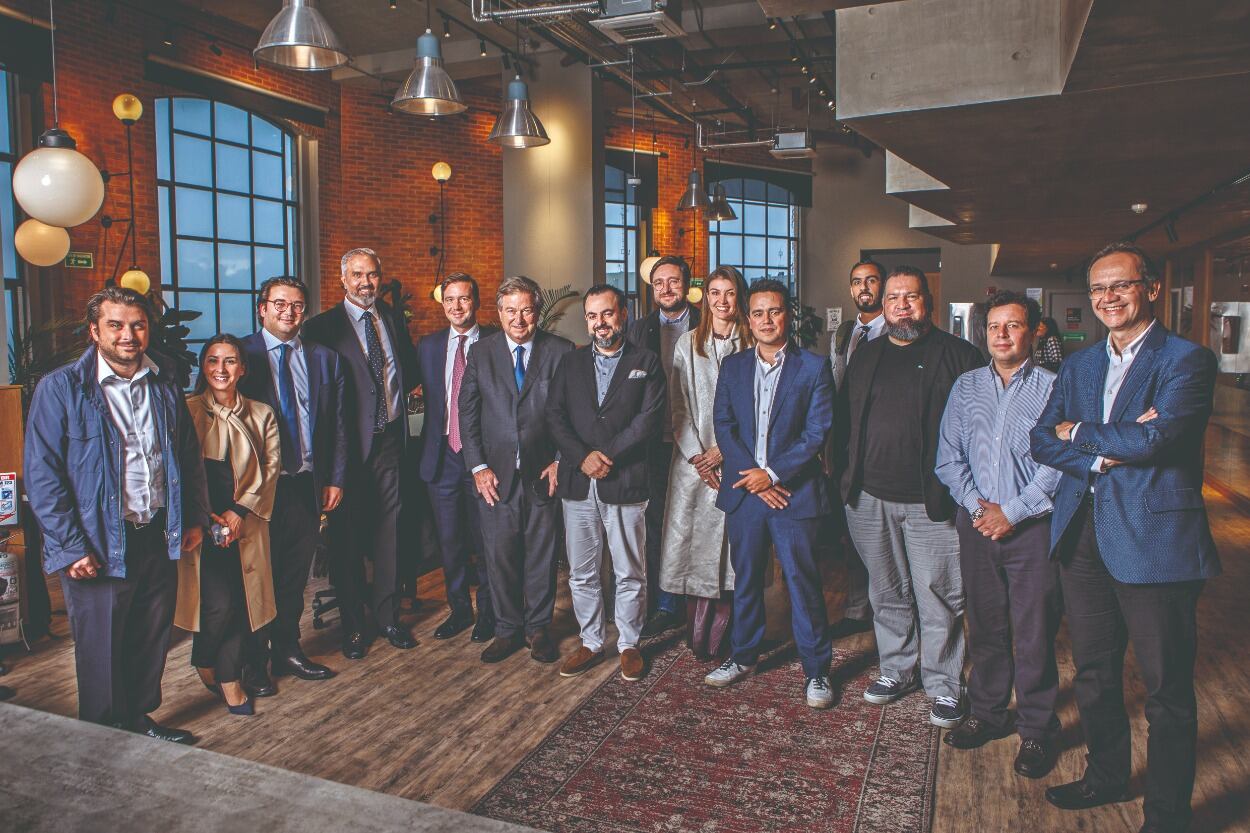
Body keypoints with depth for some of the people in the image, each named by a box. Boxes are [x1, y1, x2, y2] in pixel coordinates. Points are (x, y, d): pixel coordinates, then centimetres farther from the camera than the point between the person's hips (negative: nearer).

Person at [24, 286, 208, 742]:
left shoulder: (164, 383, 6)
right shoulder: (60, 388, -10)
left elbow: (190, 455, 13)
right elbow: (42, 476, -11)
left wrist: (195, 517, 9)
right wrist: (70, 547, -14)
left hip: (159, 538, 5)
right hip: (98, 549, -4)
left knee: (151, 642, 17)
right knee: (101, 655, 10)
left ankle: (140, 719, 37)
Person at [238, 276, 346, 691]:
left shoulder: (324, 358, 8)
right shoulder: (242, 354, -4)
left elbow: (337, 423, 9)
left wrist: (335, 478, 4)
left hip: (308, 483, 4)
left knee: (295, 575, 14)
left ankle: (287, 650, 31)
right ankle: (254, 661, 25)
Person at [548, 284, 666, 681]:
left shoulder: (646, 362, 3)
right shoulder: (570, 362, 11)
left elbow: (650, 418, -7)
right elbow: (555, 415, 3)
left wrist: (607, 455, -14)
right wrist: (583, 457, -12)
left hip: (625, 484, -3)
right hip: (577, 484, 3)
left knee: (630, 574, 7)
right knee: (581, 573, 11)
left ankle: (628, 644, 24)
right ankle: (591, 642, 27)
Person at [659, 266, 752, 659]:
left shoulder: (752, 345, 4)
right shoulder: (688, 343, 9)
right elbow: (678, 406, 5)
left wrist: (723, 449, -9)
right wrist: (696, 457, -5)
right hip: (693, 460, 1)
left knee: (732, 545, -1)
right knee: (693, 541, 0)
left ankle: (719, 638, 10)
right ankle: (696, 638, 12)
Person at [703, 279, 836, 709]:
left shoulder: (813, 367, -3)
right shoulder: (732, 367, 8)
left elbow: (817, 433, -7)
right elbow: (723, 426, 3)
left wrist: (773, 474, -14)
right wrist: (751, 476, -9)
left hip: (794, 492, -3)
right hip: (744, 491, 3)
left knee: (803, 581, 2)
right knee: (745, 578, 15)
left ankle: (816, 670, 18)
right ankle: (743, 655, 32)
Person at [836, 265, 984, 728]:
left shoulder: (958, 355, -1)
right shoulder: (866, 356, 13)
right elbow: (846, 421, 15)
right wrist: (847, 475, 7)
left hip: (931, 500, -4)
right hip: (870, 499, 4)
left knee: (937, 597, 3)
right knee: (887, 594, 15)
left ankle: (944, 686, 18)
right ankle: (896, 669, 31)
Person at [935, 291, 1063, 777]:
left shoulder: (1052, 388, -3)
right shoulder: (966, 387, 9)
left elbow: (1057, 464, -9)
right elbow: (949, 457, 6)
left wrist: (1010, 512, -13)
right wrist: (977, 506, -6)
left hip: (1032, 527, -3)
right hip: (976, 524, 3)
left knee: (1034, 632, 3)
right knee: (984, 625, 12)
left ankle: (1036, 729, 18)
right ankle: (988, 714, 28)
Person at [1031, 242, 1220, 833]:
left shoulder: (1187, 360, -6)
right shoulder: (1077, 366, 13)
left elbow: (1154, 438, -22)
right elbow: (1042, 441, 3)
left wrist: (1078, 433, -6)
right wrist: (1109, 448, -14)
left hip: (1152, 539, -6)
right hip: (1081, 535, 6)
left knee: (1167, 688, 6)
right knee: (1094, 672, 18)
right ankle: (1106, 778, 38)